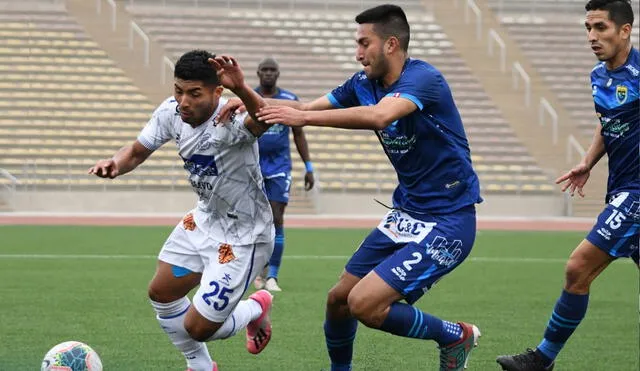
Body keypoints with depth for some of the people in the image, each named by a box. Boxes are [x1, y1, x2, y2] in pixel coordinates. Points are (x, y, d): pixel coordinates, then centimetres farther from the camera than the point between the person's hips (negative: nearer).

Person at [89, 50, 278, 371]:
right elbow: (138, 151, 4)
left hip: (243, 237, -8)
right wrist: (116, 164, -19)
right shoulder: (170, 113, -11)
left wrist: (241, 89, -78)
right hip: (205, 220, 8)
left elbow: (263, 120, -57)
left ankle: (256, 310, 28)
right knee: (161, 294, 16)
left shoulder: (230, 121, -33)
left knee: (198, 328, -5)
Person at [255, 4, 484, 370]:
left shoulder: (423, 78, -20)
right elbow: (303, 109, 4)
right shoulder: (364, 84, 4)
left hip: (448, 221, -8)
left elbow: (379, 116, -39)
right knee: (339, 299, 9)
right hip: (406, 213, 8)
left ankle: (455, 336, 4)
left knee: (365, 304, -17)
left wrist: (304, 117, -38)